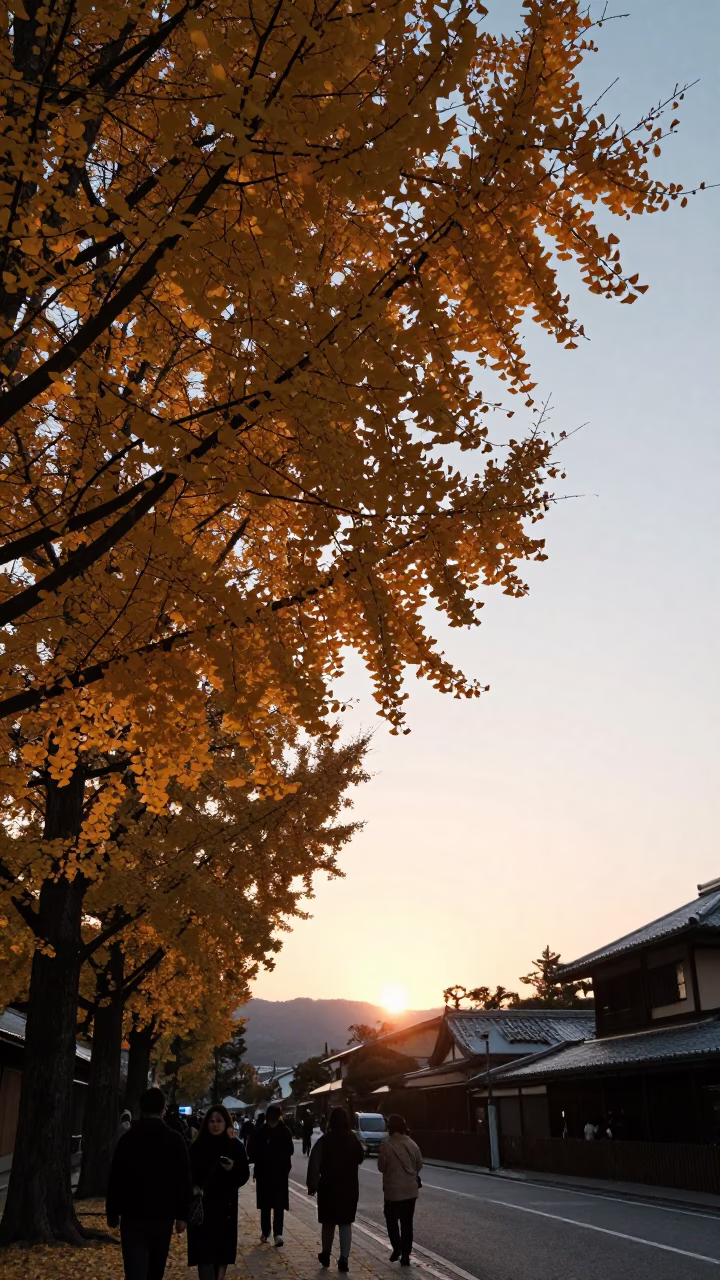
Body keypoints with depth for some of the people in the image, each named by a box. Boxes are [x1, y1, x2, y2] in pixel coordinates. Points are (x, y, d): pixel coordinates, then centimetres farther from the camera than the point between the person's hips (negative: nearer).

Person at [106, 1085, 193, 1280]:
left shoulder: (127, 1138, -3)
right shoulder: (175, 1140, -4)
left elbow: (115, 1179, 0)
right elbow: (184, 1181, -4)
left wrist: (112, 1213, 8)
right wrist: (182, 1215, 2)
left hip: (132, 1215, -1)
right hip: (162, 1215, 1)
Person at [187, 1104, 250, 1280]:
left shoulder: (235, 1146, -1)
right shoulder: (198, 1145, -2)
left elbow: (244, 1175, -1)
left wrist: (232, 1170, -19)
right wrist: (192, 1189, -16)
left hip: (225, 1204, 1)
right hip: (201, 1204, -1)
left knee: (223, 1247, 10)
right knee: (204, 1249, -6)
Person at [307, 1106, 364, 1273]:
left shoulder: (324, 1140, -13)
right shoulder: (354, 1139, -3)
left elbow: (314, 1165, -14)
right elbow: (359, 1159, 14)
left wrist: (312, 1185, -6)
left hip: (328, 1187, -1)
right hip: (349, 1187, 2)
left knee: (328, 1222, 15)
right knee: (345, 1223, 7)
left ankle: (326, 1255, 28)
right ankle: (344, 1259, 0)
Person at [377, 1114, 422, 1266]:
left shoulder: (387, 1145, -16)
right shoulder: (412, 1144, -4)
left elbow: (381, 1167, -6)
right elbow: (419, 1165, 7)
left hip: (393, 1189, -3)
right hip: (410, 1189, 3)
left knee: (392, 1220, 16)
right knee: (407, 1223, 12)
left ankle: (397, 1248, 7)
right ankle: (405, 1254, 12)